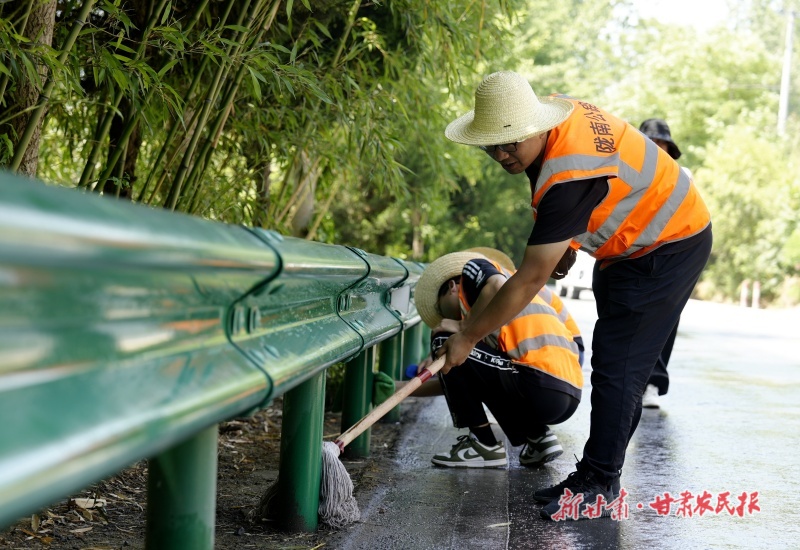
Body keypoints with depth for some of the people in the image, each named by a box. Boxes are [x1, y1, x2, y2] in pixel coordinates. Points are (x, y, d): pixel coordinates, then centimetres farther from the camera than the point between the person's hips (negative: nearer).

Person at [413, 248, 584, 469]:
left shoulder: (472, 268, 9)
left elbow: (500, 289, -15)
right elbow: (463, 378, 33)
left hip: (541, 388, -9)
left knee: (444, 342, 1)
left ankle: (484, 445, 3)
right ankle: (538, 437, 14)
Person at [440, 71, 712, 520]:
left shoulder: (568, 177, -36)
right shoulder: (554, 111, -9)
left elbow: (531, 279, -34)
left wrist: (468, 336, -28)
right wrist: (566, 243, 10)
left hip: (669, 246, -10)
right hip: (634, 243, 10)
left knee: (616, 367, -12)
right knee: (613, 365, 13)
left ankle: (600, 487, -5)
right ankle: (594, 475, 20)